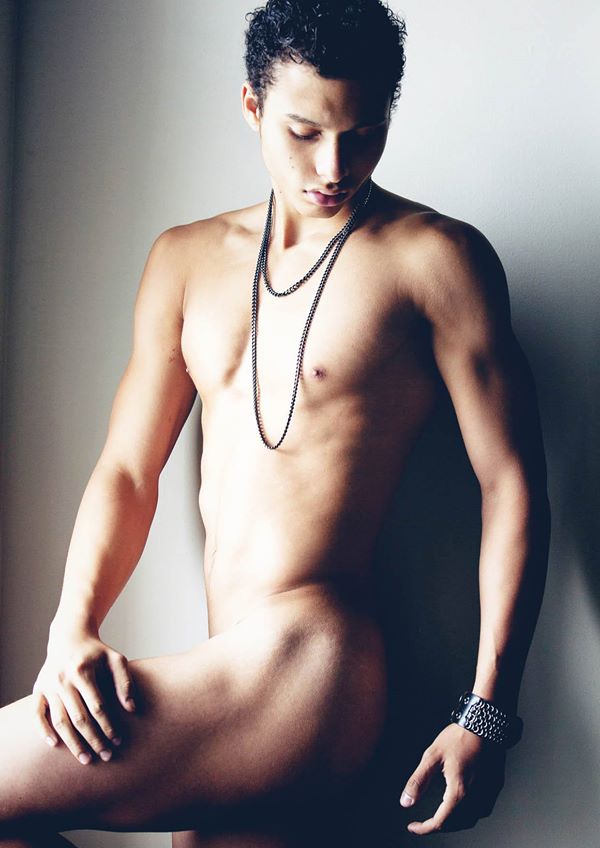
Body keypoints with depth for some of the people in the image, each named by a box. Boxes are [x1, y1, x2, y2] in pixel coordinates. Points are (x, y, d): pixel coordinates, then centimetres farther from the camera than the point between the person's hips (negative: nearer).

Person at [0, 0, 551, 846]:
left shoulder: (437, 258, -4)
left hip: (308, 673, -6)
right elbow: (128, 472, 12)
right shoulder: (185, 260, 13)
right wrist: (73, 627, -5)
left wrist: (487, 716, -11)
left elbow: (511, 482, -6)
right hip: (229, 675, 6)